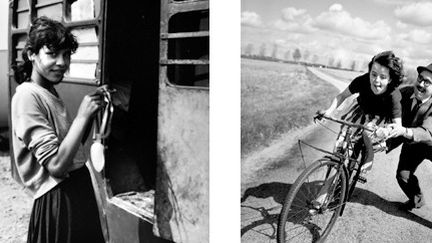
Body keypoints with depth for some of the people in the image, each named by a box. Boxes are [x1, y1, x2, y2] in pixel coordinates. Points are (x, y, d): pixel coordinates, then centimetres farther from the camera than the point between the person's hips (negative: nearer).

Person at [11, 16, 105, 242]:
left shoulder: (50, 92, 9)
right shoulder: (27, 95, -17)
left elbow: (70, 144, 9)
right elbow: (56, 165, -23)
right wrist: (82, 116, -21)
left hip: (79, 187, 9)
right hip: (59, 199, -9)